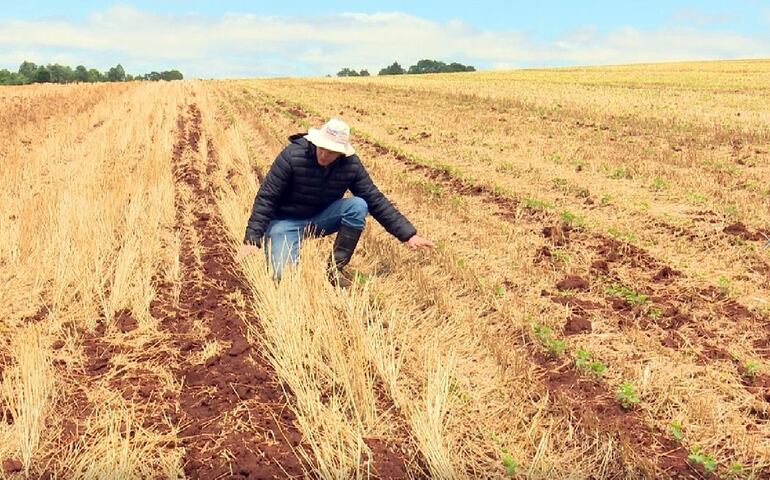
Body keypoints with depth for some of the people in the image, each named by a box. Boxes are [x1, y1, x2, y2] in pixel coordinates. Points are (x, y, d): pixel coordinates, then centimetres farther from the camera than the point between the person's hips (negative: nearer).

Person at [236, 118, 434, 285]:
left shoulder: (351, 165, -14)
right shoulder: (292, 156, -25)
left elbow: (376, 200, -9)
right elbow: (266, 198, -19)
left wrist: (408, 234, -13)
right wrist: (252, 239, -24)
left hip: (320, 219, 3)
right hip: (286, 222, -3)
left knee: (358, 206, -23)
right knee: (282, 275, -25)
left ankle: (336, 268, -8)